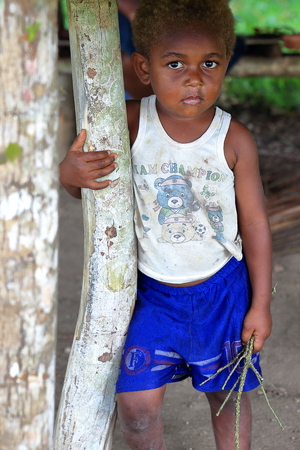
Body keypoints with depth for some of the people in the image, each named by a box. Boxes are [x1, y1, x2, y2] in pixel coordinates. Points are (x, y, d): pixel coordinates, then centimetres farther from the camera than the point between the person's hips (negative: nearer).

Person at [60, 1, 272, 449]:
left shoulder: (234, 139, -15)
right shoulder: (130, 122, -14)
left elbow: (255, 223, -6)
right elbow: (90, 189, -2)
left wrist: (260, 303, -3)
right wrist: (70, 172, -28)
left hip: (222, 289, 0)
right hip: (153, 291, 1)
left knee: (227, 393, 16)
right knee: (136, 400, 1)